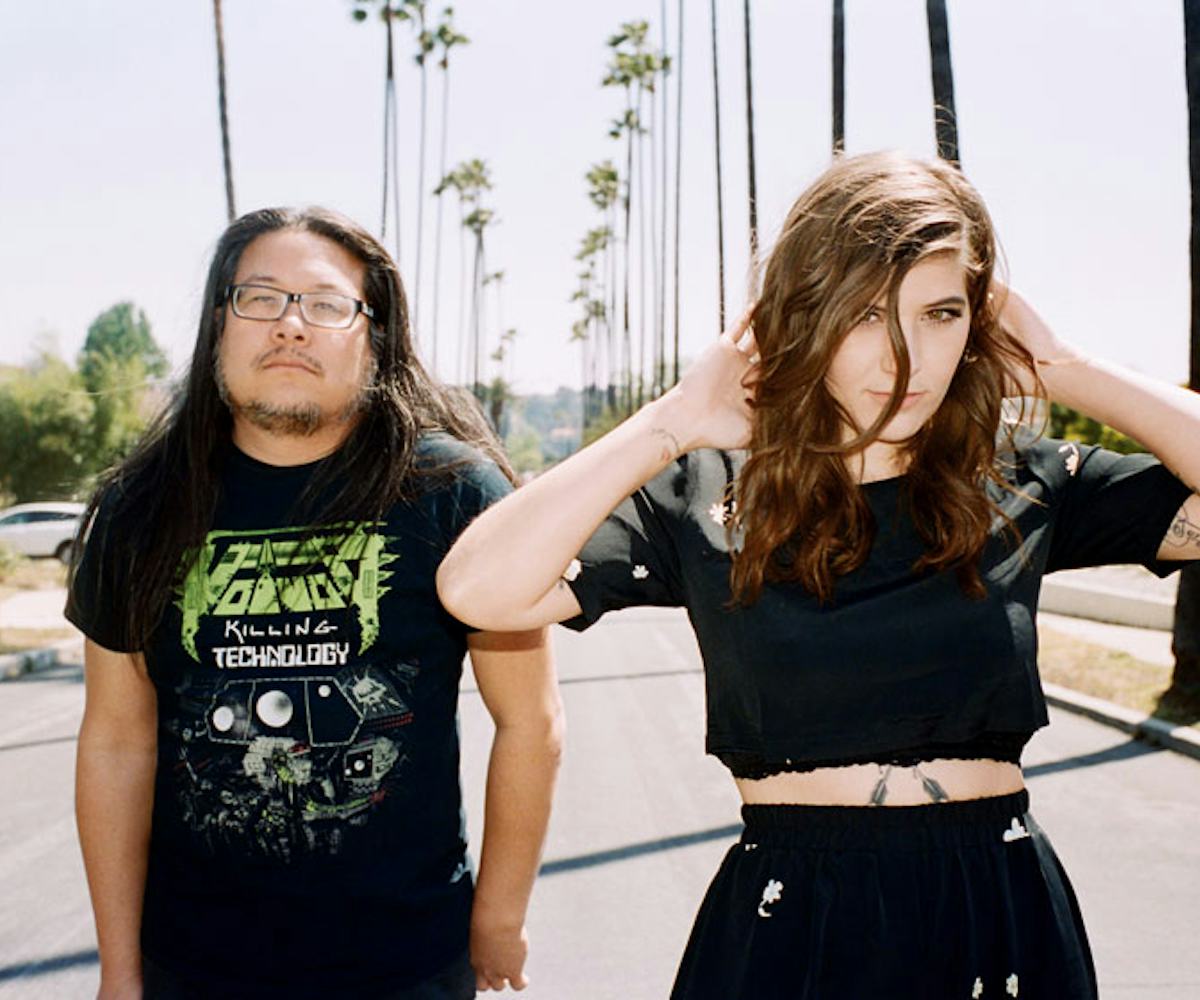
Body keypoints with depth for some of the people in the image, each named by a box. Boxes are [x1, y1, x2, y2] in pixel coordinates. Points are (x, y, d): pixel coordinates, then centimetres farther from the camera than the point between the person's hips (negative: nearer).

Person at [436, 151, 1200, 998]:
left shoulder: (1025, 487, -2)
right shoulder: (704, 498, -8)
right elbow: (478, 590, -19)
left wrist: (1063, 370, -8)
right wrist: (679, 421, -16)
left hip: (1003, 915, 2)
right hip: (789, 926, -1)